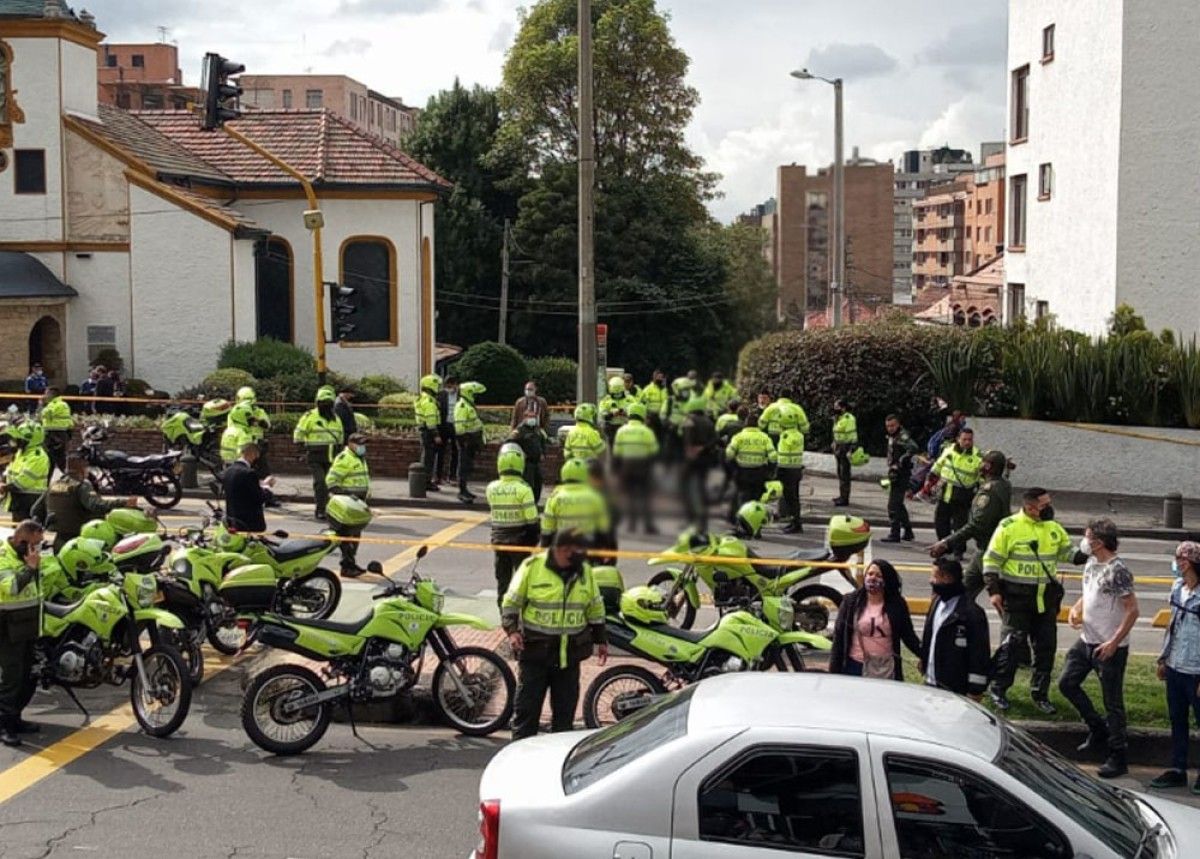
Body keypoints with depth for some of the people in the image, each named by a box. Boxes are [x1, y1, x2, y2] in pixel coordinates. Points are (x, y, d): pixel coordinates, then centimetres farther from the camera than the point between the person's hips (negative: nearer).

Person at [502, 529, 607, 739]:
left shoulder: (585, 570, 5)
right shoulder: (532, 566, -9)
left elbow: (595, 607, 17)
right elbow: (511, 602, -2)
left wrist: (601, 639, 16)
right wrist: (512, 630, -14)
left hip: (570, 655, 4)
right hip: (535, 651, -4)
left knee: (565, 708, 10)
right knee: (527, 706, 0)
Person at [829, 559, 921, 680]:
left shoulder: (897, 605, 3)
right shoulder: (851, 602, 2)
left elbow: (909, 636, 9)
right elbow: (838, 638, 3)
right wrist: (834, 670, 0)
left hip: (885, 670, 0)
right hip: (855, 668, 0)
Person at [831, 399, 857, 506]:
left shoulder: (848, 419, -15)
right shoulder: (837, 419, 15)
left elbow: (853, 436, -19)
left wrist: (851, 450, -23)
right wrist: (835, 447, 22)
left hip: (845, 449, -10)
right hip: (839, 449, 10)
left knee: (844, 474, -9)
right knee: (840, 473, 15)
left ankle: (845, 499, -7)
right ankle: (842, 496, 23)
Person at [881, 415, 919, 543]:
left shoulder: (902, 436, -16)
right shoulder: (892, 437, 14)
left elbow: (914, 448, -32)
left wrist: (901, 462, -29)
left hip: (900, 475, -11)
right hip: (894, 475, 11)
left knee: (893, 505, -9)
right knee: (898, 505, 18)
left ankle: (894, 534, -5)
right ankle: (908, 532, 28)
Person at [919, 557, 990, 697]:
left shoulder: (972, 614, -18)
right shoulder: (936, 602, 7)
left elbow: (980, 654, -17)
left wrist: (976, 690, -17)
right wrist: (924, 660, 21)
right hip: (930, 682, 8)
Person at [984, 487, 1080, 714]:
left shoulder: (1054, 528, 8)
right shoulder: (1009, 527, -10)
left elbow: (1067, 551, 16)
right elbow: (991, 560, -6)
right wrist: (993, 591, -12)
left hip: (1046, 597, 6)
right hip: (1016, 595, -6)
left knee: (1046, 644, 8)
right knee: (1012, 642, -5)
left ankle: (1040, 693, 20)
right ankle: (998, 689, 11)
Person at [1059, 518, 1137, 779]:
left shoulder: (1117, 571, -20)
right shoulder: (1091, 564, 7)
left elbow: (1132, 610, -21)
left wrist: (1114, 643, -23)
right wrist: (1075, 609, 0)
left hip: (1110, 648, -9)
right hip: (1087, 641, 9)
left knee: (1112, 702, 0)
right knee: (1067, 683, 14)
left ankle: (1118, 757, 11)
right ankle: (1098, 730, 30)